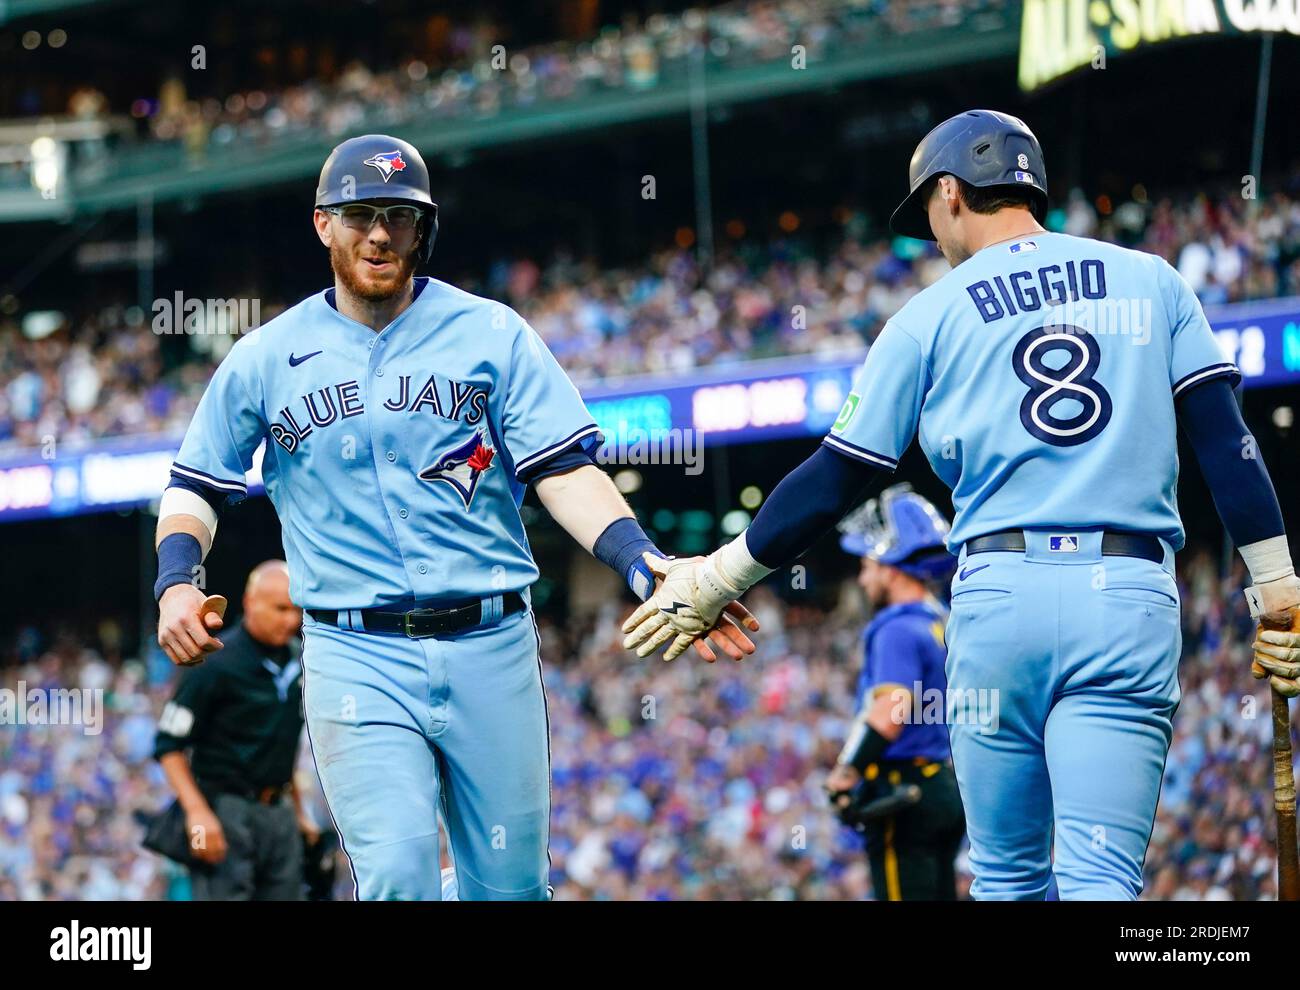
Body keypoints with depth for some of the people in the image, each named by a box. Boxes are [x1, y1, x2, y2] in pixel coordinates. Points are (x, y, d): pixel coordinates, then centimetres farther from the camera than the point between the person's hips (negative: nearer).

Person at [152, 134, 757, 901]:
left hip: (491, 645, 1)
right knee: (396, 876, -18)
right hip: (357, 657, -1)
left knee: (510, 886, 5)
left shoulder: (492, 335, 6)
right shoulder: (265, 360, 8)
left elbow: (564, 471, -2)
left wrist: (647, 569, -18)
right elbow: (196, 487, 16)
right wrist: (176, 582, -4)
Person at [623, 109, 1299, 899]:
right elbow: (1226, 440, 3)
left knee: (1009, 878, 13)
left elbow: (837, 479, 9)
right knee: (1100, 880, -6)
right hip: (1132, 597, 0)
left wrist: (716, 579, 19)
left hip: (1000, 594, 0)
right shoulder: (1154, 281, 12)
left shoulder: (934, 314, 8)